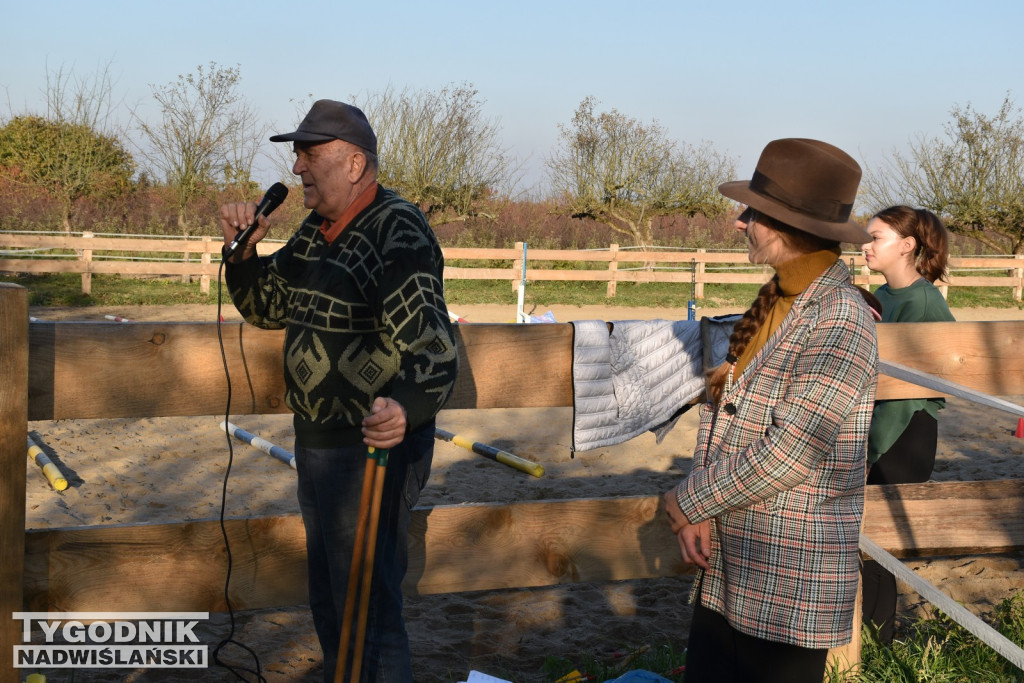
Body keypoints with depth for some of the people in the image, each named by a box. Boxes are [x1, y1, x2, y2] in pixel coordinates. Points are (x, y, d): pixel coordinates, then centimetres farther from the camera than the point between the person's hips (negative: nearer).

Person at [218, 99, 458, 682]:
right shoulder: (316, 232, 8)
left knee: (367, 609, 0)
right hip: (317, 442, 10)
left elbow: (432, 353, -29)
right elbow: (267, 307, 19)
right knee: (328, 602, 23)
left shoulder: (398, 234, -21)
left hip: (373, 449, -9)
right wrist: (243, 251, 0)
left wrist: (404, 410, -50)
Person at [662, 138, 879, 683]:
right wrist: (696, 513, -4)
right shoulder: (773, 304, 9)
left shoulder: (840, 321, -17)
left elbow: (789, 453, -22)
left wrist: (688, 501, -11)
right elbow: (719, 411, 10)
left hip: (789, 590, -8)